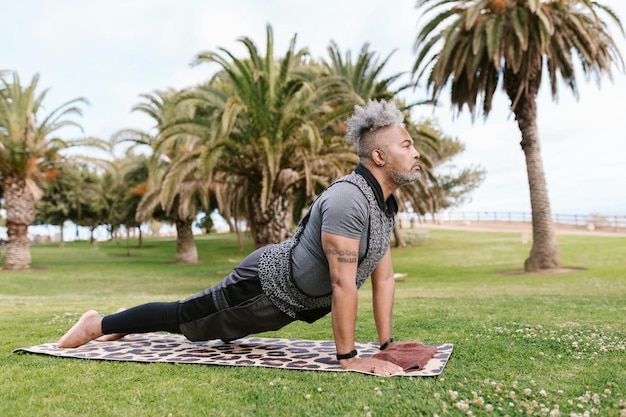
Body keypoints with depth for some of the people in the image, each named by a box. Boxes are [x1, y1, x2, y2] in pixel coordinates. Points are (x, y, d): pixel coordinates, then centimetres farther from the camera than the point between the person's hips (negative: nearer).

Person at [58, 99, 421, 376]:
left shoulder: (387, 205, 0)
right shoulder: (348, 200, -32)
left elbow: (384, 278, 3)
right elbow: (343, 284, -32)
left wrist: (387, 345, 1)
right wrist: (348, 357, -26)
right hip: (265, 284, -9)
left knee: (198, 322, 25)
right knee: (184, 318, 8)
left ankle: (123, 330, 46)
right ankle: (99, 324, 29)